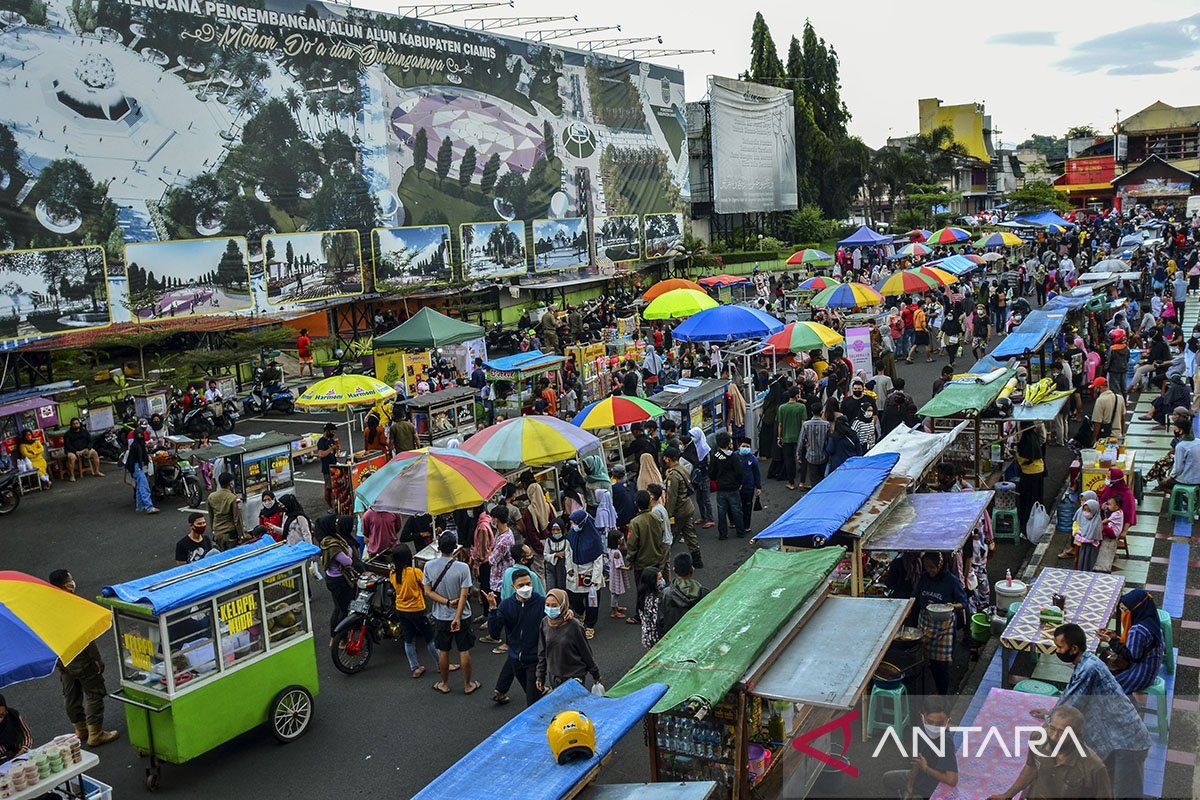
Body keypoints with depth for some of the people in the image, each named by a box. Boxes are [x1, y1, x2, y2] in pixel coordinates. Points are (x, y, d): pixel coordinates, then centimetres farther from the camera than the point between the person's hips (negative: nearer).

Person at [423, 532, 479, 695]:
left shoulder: (429, 566, -11)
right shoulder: (462, 568, -19)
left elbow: (428, 592, -9)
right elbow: (463, 595, -19)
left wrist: (447, 602, -13)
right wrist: (457, 617, -17)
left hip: (441, 617, 2)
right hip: (461, 616, -2)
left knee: (443, 651, 16)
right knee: (464, 651, 12)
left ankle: (444, 684, 31)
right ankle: (467, 685, 24)